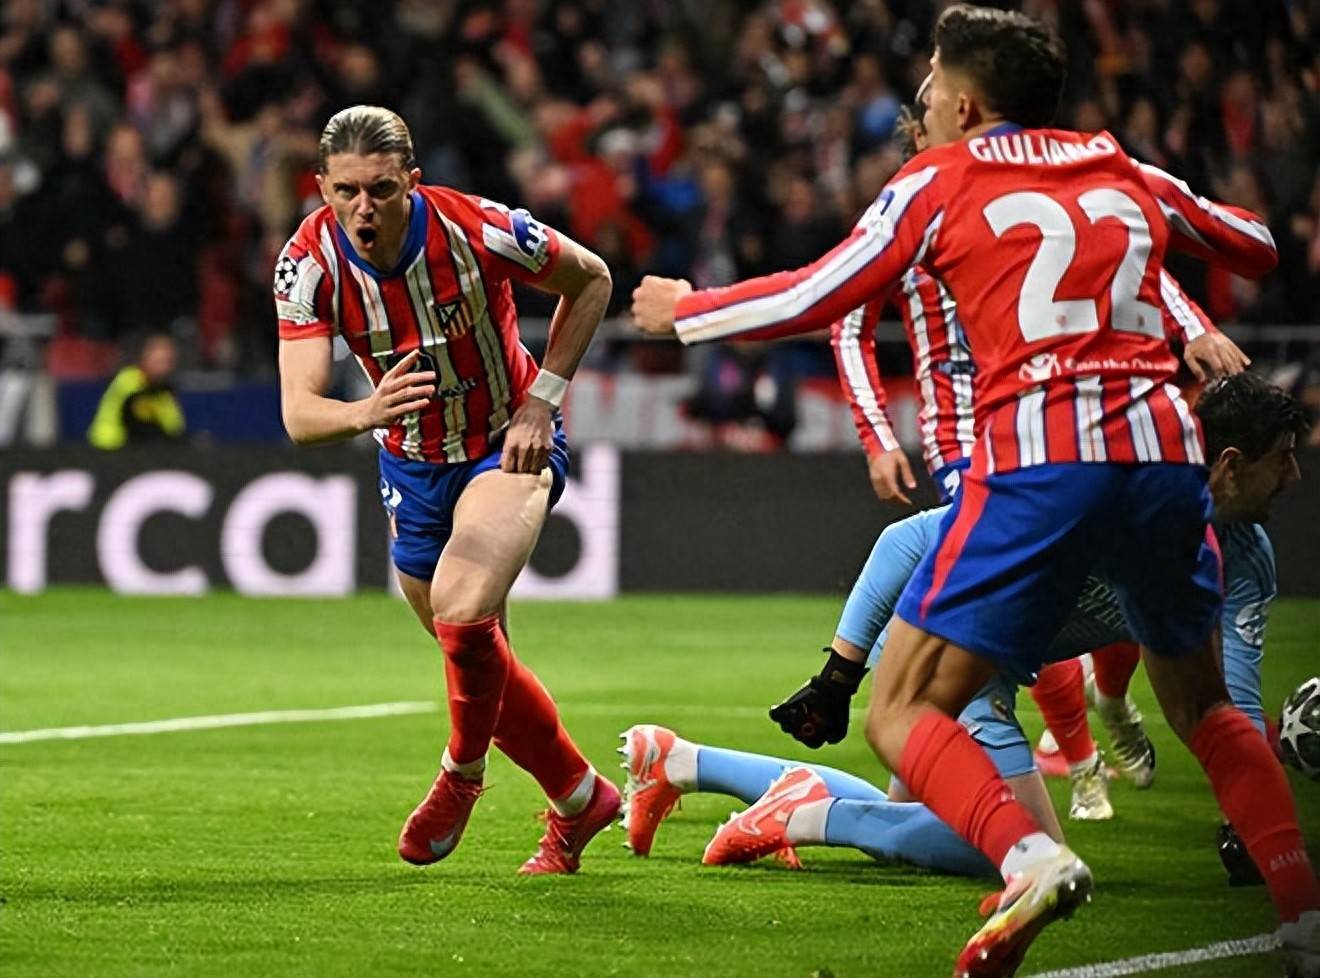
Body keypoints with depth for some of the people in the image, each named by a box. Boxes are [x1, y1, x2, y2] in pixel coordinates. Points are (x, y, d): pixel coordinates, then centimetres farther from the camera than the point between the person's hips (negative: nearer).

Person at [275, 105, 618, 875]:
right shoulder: (311, 263, -21)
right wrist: (366, 413, -50)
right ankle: (580, 799, 36)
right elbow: (299, 413, -27)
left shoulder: (479, 231, -26)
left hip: (511, 445, -4)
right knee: (480, 662, 13)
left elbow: (592, 280, -7)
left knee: (461, 613, -27)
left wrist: (543, 398, -13)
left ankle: (463, 772, 0)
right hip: (413, 464, 4)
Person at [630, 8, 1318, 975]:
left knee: (901, 714, 0)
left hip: (1040, 463, -5)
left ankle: (1030, 857, -27)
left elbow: (819, 298, 11)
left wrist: (687, 311, 25)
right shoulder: (1122, 172, 20)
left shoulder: (943, 178, 9)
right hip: (1166, 453, 5)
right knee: (1202, 705, 24)